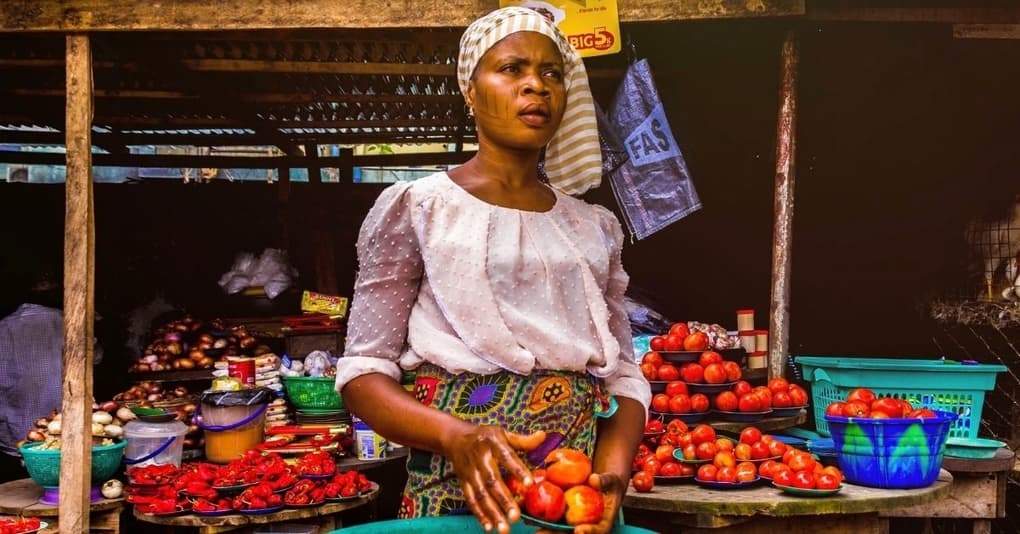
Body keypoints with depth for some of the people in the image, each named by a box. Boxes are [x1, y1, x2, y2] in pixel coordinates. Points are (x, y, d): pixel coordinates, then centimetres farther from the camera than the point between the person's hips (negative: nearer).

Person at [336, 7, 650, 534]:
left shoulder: (596, 228, 8)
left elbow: (622, 374, 8)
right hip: (458, 490, -3)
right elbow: (363, 372, -6)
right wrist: (456, 437, -23)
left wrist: (612, 472, -11)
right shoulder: (414, 208, -3)